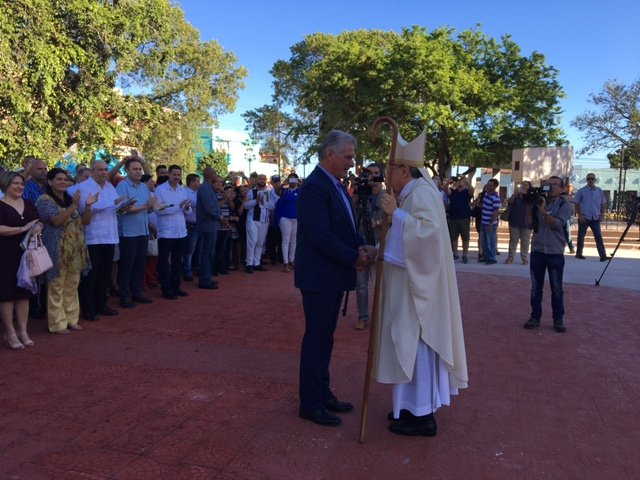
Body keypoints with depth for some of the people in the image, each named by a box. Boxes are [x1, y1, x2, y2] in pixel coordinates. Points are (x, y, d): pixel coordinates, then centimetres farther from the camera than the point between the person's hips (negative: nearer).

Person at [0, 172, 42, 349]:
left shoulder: (29, 204, 12)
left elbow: (39, 223, 13)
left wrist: (38, 227, -9)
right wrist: (24, 228, -18)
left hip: (26, 253, 5)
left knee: (24, 292, 8)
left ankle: (23, 331, 16)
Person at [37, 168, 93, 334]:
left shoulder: (70, 199, 14)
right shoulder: (45, 200, -6)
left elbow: (85, 221, 10)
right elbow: (56, 221, -20)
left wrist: (88, 205, -6)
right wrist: (73, 206, -27)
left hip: (75, 249, 7)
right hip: (58, 250, -6)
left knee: (72, 286, 12)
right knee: (57, 286, 0)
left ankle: (71, 319, 22)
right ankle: (57, 323, 8)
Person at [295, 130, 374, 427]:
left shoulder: (335, 185, 13)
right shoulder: (315, 187, -18)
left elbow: (346, 226, 17)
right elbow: (321, 236, -24)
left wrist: (360, 247, -2)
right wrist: (354, 258, -16)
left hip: (333, 276, 9)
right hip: (318, 277, -9)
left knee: (324, 337, 17)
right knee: (316, 338, 1)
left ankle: (322, 393, 30)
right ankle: (310, 404, 15)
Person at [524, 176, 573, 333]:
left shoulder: (564, 205, -1)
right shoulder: (538, 201, 9)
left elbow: (557, 224, -15)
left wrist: (543, 210, -21)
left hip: (555, 252, -3)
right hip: (537, 250, 3)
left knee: (556, 288, 3)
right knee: (536, 287, 8)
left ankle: (558, 320, 13)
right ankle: (535, 317, 17)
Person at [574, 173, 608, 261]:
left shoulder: (599, 191, 8)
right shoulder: (581, 191, -2)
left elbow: (603, 203, 17)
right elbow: (576, 204, -2)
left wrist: (602, 213, 3)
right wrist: (580, 215, -10)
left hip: (595, 218, 2)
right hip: (584, 218, -2)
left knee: (598, 237, -4)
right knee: (581, 236, 7)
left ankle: (603, 256, -7)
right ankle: (578, 254, 19)